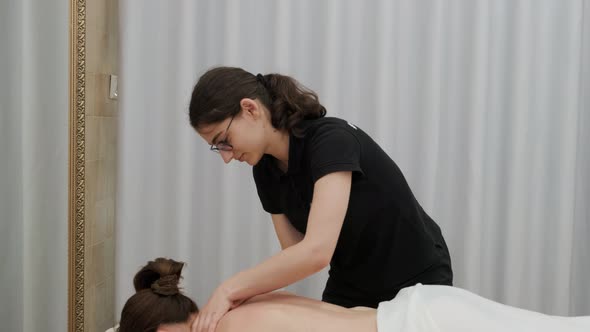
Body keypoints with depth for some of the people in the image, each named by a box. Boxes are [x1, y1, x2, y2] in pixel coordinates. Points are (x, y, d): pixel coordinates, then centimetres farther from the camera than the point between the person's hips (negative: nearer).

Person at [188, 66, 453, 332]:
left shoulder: (331, 140, -31)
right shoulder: (266, 170, -7)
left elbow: (316, 251, -41)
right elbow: (295, 253, -5)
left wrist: (230, 289, -33)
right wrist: (238, 297, -21)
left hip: (415, 284, -6)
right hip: (348, 288, 6)